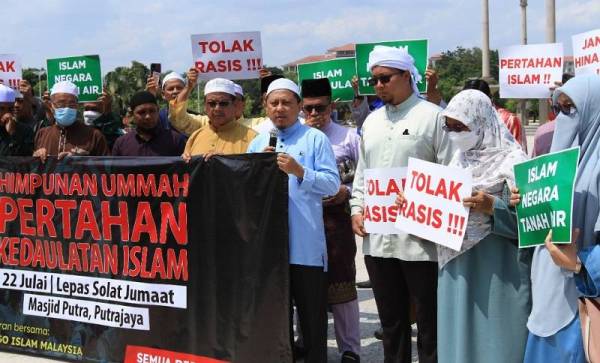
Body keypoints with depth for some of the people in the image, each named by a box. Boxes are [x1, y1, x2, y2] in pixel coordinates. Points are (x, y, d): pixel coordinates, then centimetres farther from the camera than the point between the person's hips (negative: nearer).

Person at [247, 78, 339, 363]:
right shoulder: (257, 143, 14)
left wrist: (299, 171, -20)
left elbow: (332, 184, -8)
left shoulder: (315, 139, 0)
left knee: (312, 312, 3)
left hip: (306, 242, -4)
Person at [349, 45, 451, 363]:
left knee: (429, 320, 3)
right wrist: (357, 209, 8)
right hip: (377, 237, 6)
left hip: (420, 238, -6)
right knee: (391, 319, 15)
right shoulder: (372, 121, 16)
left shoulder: (432, 116, -3)